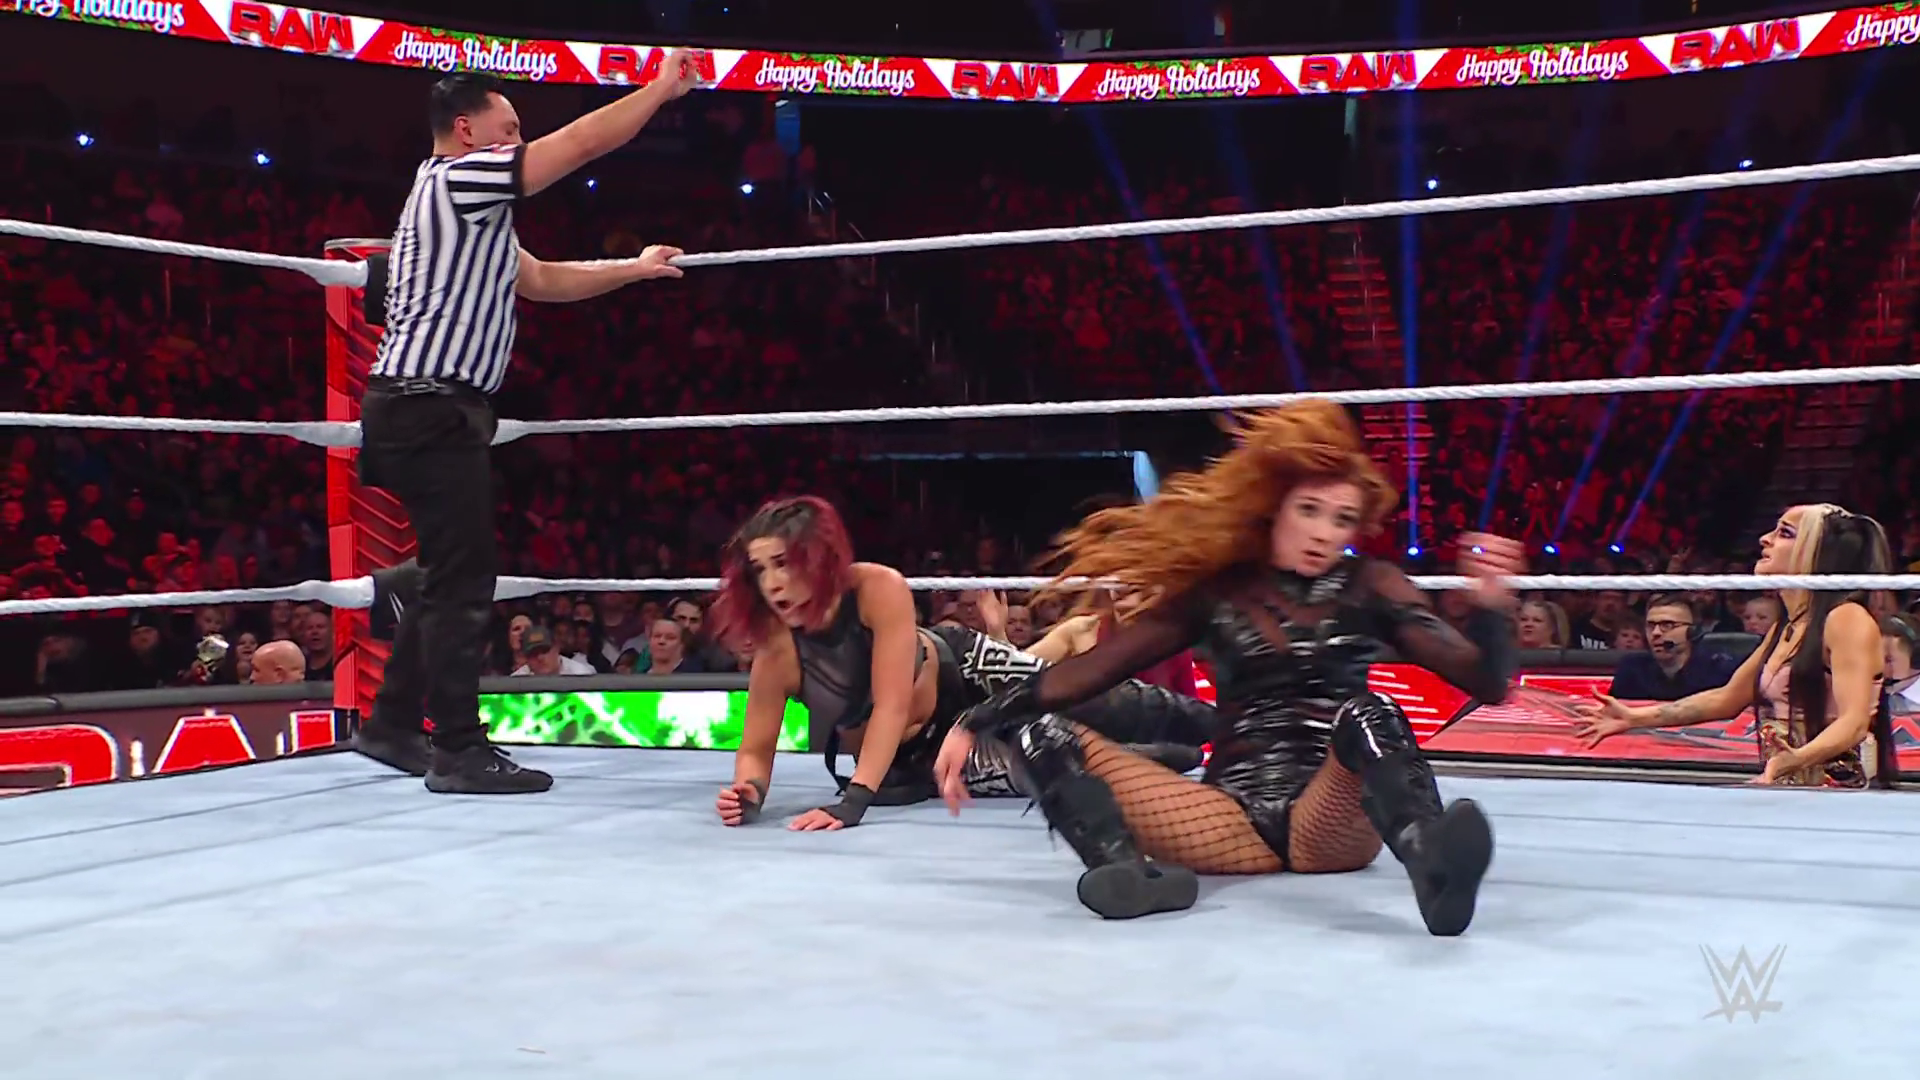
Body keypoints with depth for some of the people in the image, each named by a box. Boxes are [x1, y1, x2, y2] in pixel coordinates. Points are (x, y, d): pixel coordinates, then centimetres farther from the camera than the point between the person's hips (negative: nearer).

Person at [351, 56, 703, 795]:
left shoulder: (469, 215, 23)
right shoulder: (457, 181, -7)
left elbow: (543, 280, 30)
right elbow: (585, 142, -7)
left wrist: (634, 269, 31)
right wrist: (663, 87, 2)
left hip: (429, 408, 11)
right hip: (430, 407, -11)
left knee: (453, 576, 14)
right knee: (464, 577, -10)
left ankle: (392, 726, 21)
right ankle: (460, 751, -8)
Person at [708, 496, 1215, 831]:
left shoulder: (879, 589, -35)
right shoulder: (777, 652, -29)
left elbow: (892, 703, -39)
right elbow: (756, 749, -18)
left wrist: (853, 799, -50)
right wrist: (751, 791, -43)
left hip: (961, 673, -1)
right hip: (906, 757, 1)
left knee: (1121, 712, 3)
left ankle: (1218, 724, 32)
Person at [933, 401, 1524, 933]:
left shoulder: (1369, 587, 8)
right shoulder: (1215, 592, 11)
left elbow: (1486, 683, 2)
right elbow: (1091, 668, 8)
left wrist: (1491, 604, -19)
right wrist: (975, 723, 0)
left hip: (1330, 819, -2)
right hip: (1235, 820, 2)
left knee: (1368, 714, -33)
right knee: (1037, 726, -12)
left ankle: (1433, 869, -63)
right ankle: (1134, 873, -42)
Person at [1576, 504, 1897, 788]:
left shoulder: (1847, 619, -9)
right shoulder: (1785, 631, 17)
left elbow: (1854, 722, -19)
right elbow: (1726, 699, 28)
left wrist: (1794, 759, -38)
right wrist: (1635, 718, 24)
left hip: (1839, 801, -8)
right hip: (1789, 796, 8)